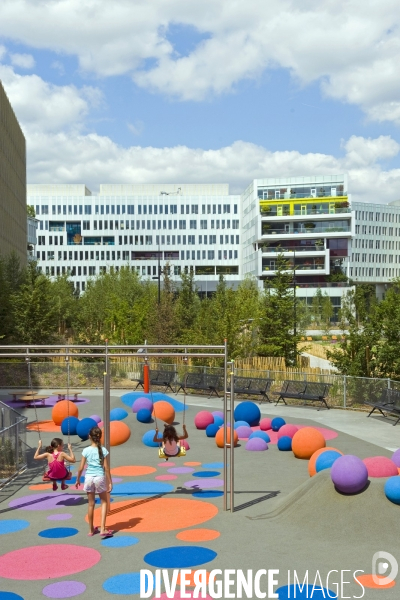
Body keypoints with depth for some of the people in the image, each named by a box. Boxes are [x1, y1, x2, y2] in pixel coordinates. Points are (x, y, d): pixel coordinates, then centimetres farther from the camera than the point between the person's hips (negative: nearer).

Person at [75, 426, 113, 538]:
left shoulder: (86, 450, -5)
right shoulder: (103, 450, -7)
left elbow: (81, 468, -2)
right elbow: (106, 468, -6)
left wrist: (77, 480, 13)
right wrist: (110, 482, 1)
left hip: (89, 478, 1)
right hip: (100, 478, -1)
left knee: (91, 504, 14)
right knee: (104, 502, 13)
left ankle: (91, 530, 26)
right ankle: (103, 529, 3)